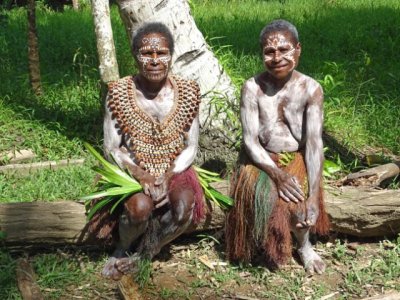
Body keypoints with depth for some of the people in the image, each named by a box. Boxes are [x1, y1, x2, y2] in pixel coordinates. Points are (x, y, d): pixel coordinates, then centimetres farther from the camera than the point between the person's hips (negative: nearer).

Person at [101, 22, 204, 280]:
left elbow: (191, 147, -1)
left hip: (174, 171, 2)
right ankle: (123, 250, 3)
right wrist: (142, 176, -22)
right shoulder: (120, 93, -9)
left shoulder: (187, 92, -5)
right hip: (133, 171, -1)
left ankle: (141, 254, -3)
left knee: (185, 207, -30)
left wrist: (168, 177, -19)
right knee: (141, 206, -33)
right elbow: (112, 149, -6)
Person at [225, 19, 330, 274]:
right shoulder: (252, 88, -10)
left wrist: (314, 196, -26)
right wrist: (277, 174, -30)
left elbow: (314, 143, -16)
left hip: (298, 159, 0)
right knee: (263, 195, -30)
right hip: (262, 160, 0)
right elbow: (250, 140, -13)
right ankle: (269, 244, 2)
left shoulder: (311, 89, -10)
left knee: (298, 199, -29)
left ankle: (303, 243, 6)